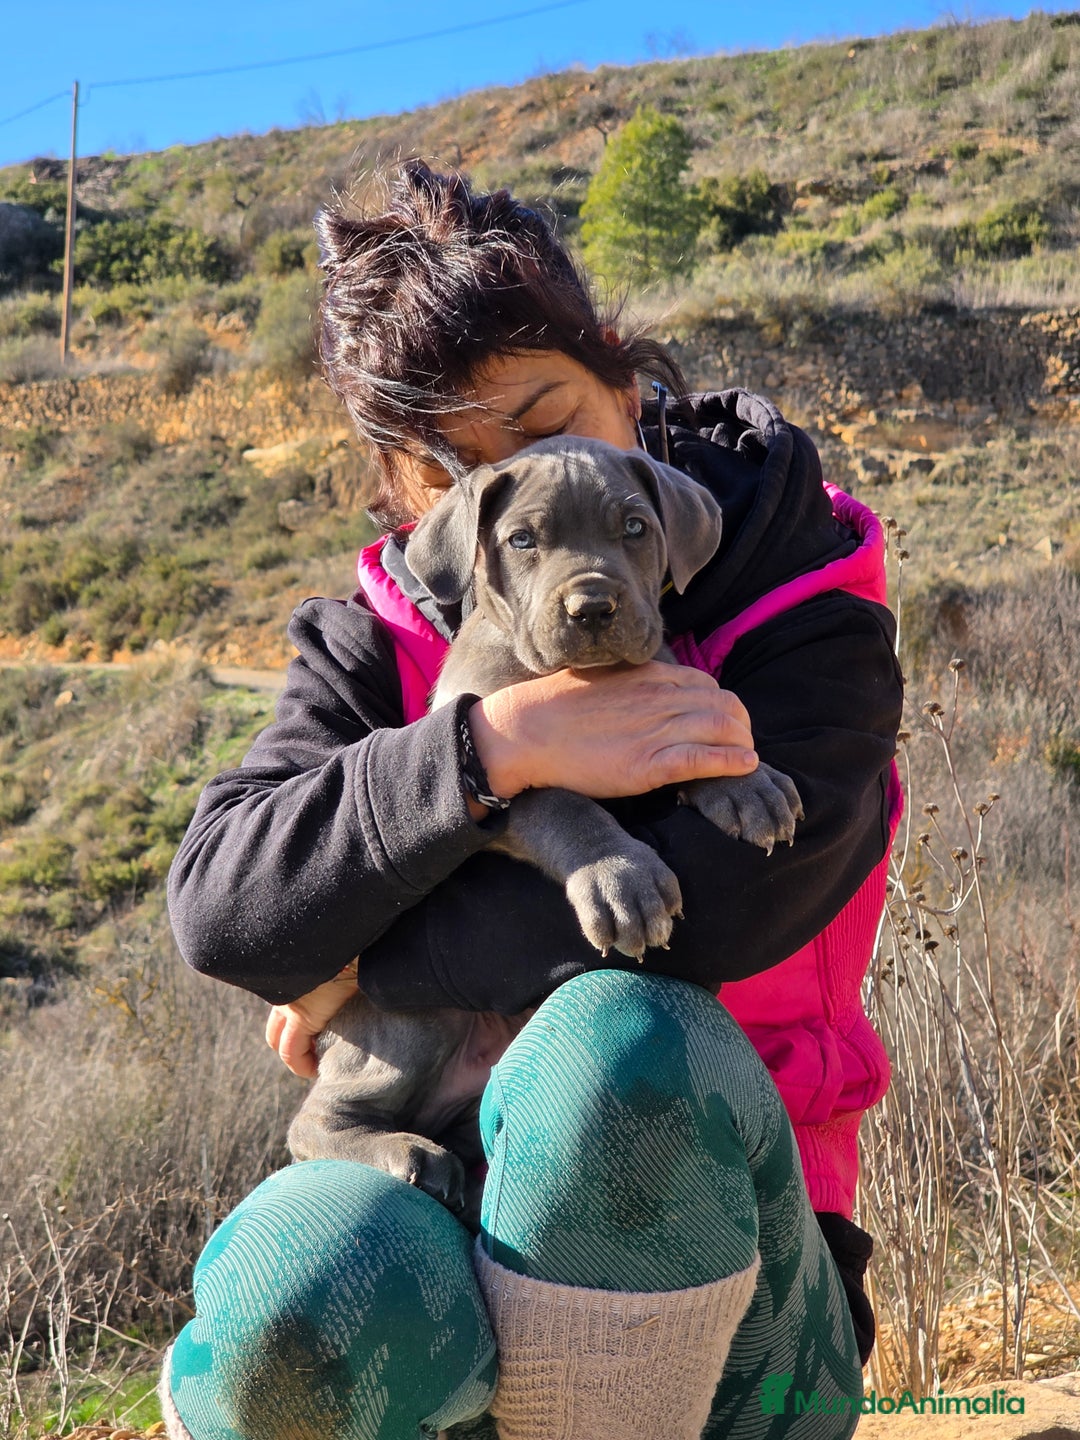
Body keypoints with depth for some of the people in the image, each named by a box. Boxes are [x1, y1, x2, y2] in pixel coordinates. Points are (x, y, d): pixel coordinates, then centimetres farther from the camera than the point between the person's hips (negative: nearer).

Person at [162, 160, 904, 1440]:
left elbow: (719, 899, -23)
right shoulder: (379, 643, 1)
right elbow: (222, 907, -15)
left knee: (621, 1040, -35)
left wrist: (370, 970, -14)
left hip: (707, 1273, -1)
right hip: (443, 1205, 1)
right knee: (299, 1292, -34)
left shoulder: (801, 603, -6)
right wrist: (499, 749, -27)